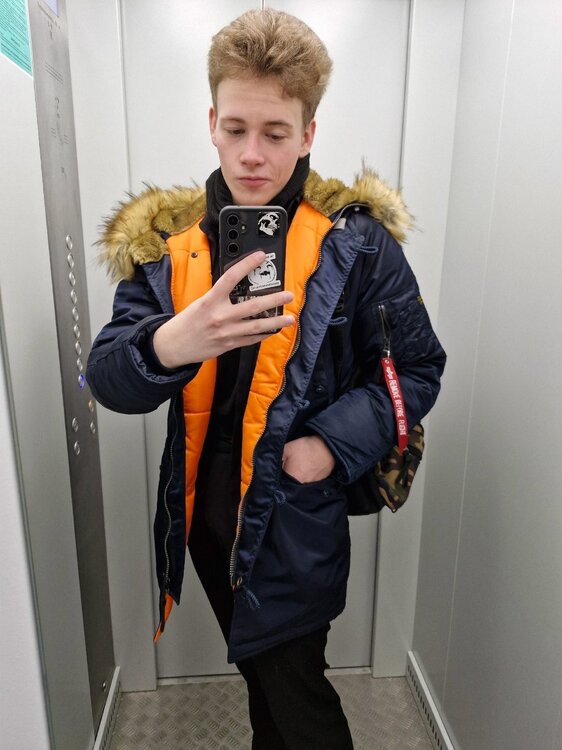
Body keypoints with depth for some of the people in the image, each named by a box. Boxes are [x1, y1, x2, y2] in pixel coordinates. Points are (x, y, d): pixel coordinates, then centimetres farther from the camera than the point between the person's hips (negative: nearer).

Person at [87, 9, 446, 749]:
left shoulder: (355, 241, -11)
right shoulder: (164, 238, -4)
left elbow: (416, 368, -4)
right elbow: (108, 379, -10)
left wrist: (335, 444, -19)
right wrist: (170, 345, -33)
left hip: (296, 522, -3)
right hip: (204, 513, 4)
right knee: (259, 670, 27)